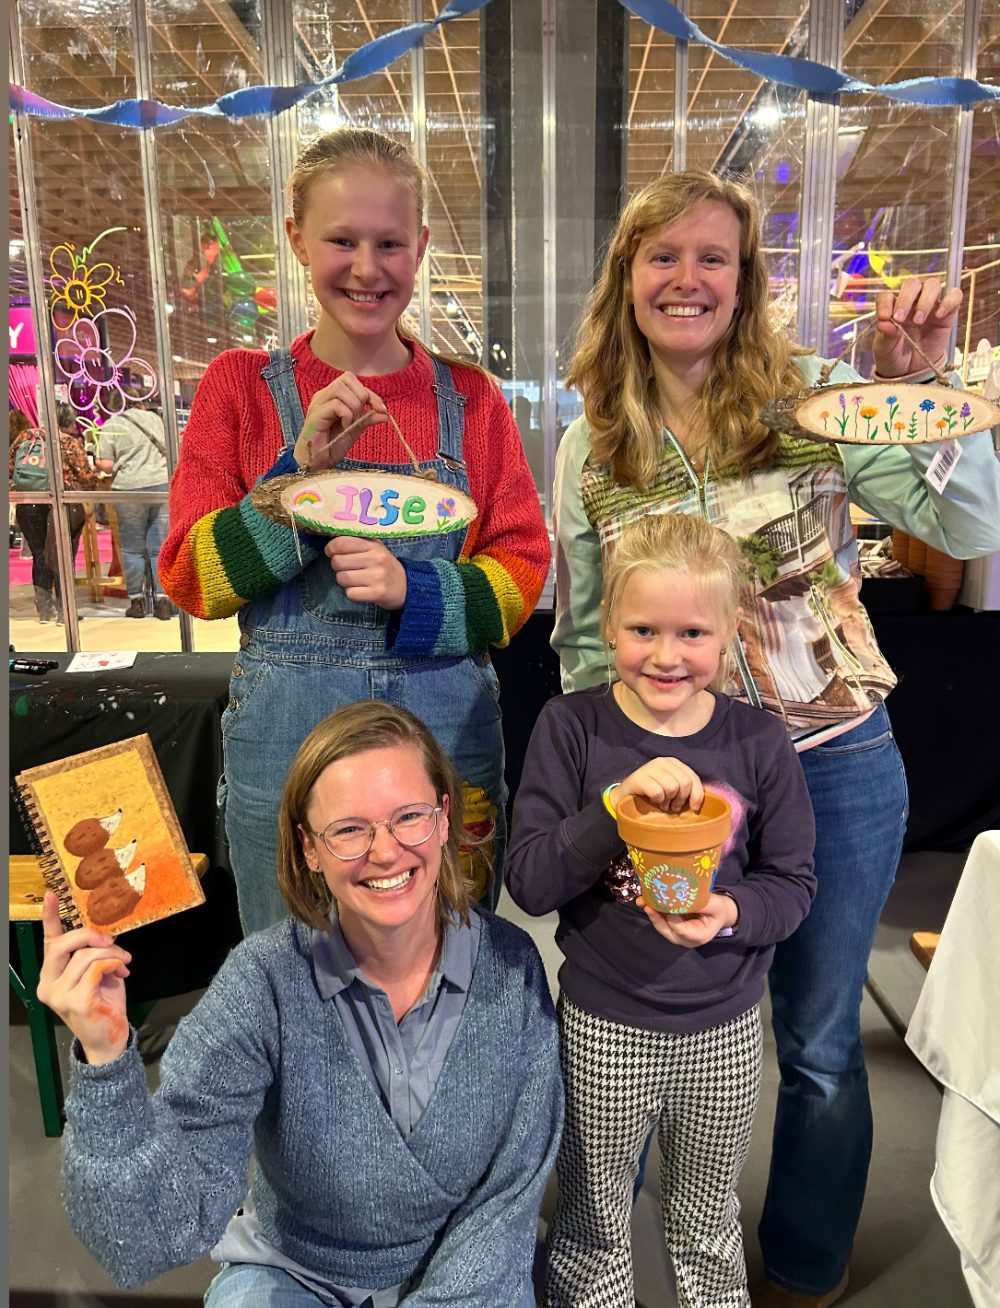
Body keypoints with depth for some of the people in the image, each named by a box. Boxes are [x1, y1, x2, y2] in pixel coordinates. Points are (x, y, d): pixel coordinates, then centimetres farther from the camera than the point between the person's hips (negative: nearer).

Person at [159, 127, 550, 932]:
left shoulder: (470, 398, 3)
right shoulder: (242, 387, 1)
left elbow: (522, 572, 0)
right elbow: (192, 578, -4)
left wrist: (415, 590, -18)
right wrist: (302, 466, -17)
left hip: (448, 730, 1)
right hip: (286, 734, 0)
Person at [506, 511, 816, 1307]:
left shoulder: (760, 743, -10)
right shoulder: (571, 728, -15)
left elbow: (793, 882, -3)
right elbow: (528, 882, -18)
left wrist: (732, 913, -24)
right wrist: (616, 802, -32)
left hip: (726, 1030, 2)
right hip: (604, 1026, -1)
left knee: (709, 1226, 27)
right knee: (593, 1227, 22)